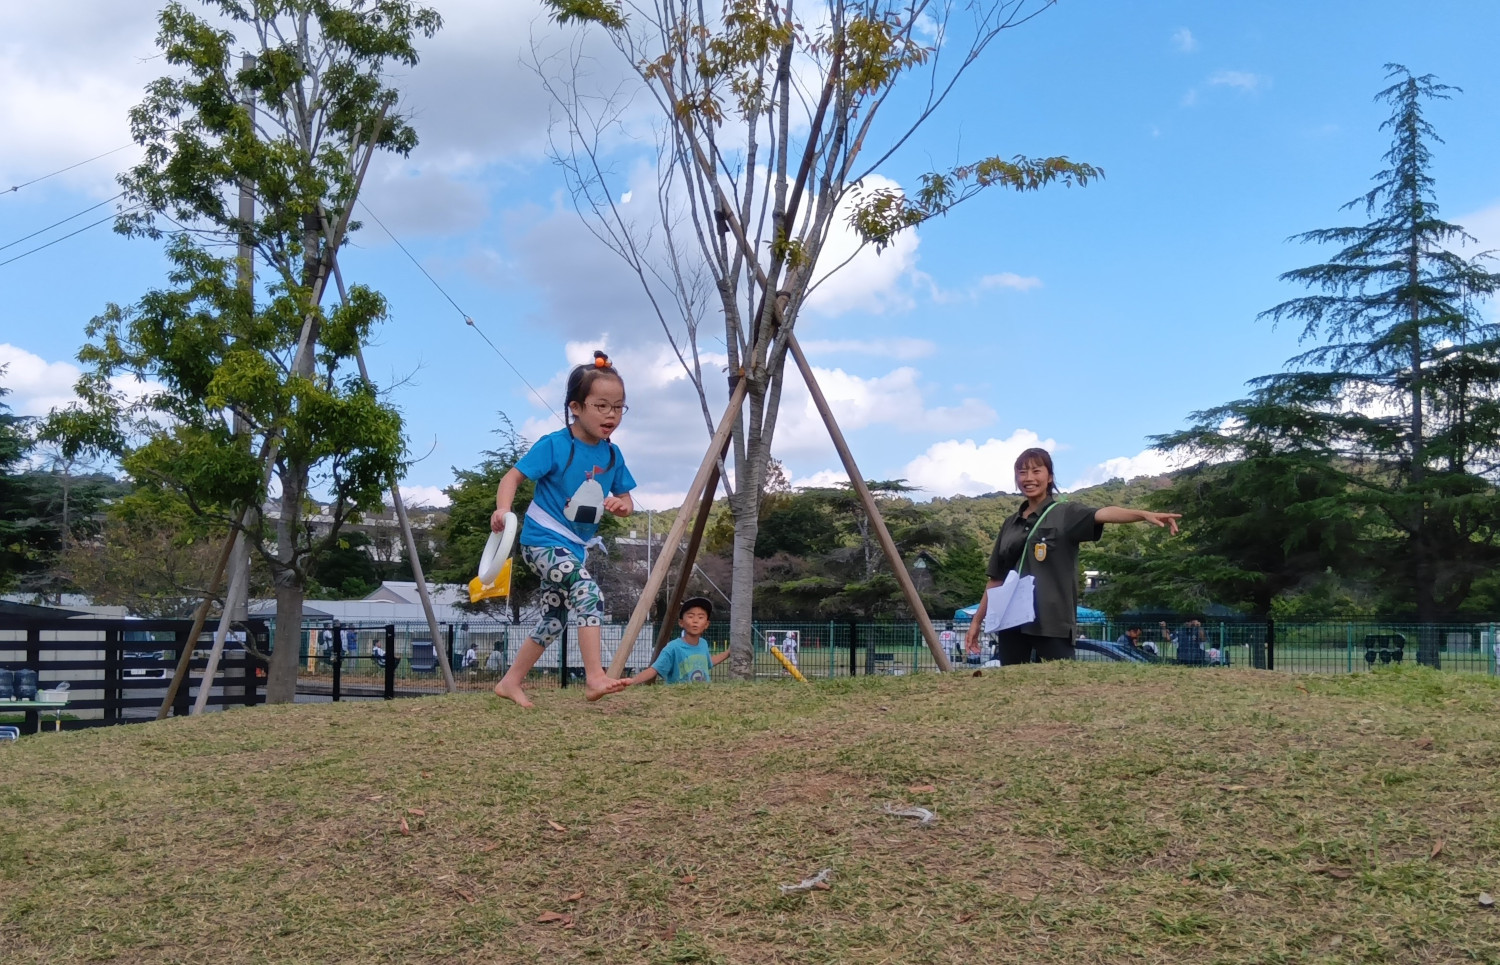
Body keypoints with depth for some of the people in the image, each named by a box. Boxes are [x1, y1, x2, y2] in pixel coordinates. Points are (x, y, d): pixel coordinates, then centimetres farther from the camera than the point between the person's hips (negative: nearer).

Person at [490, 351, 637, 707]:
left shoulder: (612, 455, 1)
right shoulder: (554, 445, -16)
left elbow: (626, 501, 10)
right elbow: (512, 477, -16)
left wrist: (622, 505, -14)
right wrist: (503, 509, -35)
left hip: (576, 546, 8)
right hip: (543, 540, -8)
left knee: (554, 620, 15)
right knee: (589, 592, -28)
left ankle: (510, 683, 30)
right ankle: (594, 677, -29)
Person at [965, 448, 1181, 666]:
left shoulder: (1064, 514, 1)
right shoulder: (1010, 524, 15)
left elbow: (1102, 514, -19)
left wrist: (1145, 514, -37)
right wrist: (977, 620, 17)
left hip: (1052, 622, -5)